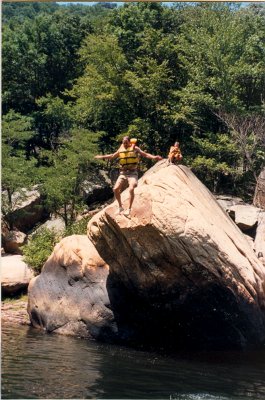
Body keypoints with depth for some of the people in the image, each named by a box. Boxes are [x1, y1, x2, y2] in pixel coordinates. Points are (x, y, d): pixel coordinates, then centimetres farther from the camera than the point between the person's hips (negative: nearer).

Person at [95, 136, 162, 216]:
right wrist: (102, 157, 30)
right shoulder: (120, 150, 8)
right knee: (116, 189, -9)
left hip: (132, 173, -4)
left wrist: (154, 157, -22)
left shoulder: (135, 149, -2)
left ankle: (129, 209, -19)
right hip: (123, 173, 4)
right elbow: (112, 156, 24)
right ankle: (120, 207, 8)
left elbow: (145, 154, -6)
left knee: (131, 189, -25)